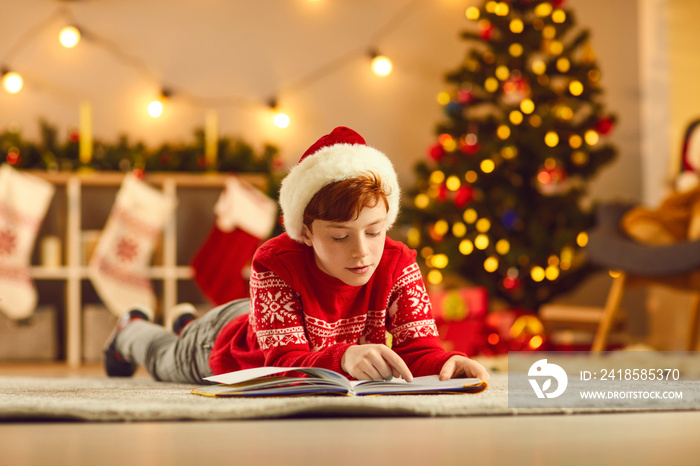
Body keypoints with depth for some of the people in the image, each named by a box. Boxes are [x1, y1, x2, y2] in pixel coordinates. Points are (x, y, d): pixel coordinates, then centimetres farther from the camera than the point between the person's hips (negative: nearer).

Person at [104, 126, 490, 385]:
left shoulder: (398, 264, -36)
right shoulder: (276, 264, -47)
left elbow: (418, 346, -40)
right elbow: (286, 363, -53)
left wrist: (446, 362, -65)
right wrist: (344, 358, -74)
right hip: (226, 341, -4)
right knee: (167, 360, 31)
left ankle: (188, 325, 72)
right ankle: (133, 331, 67)